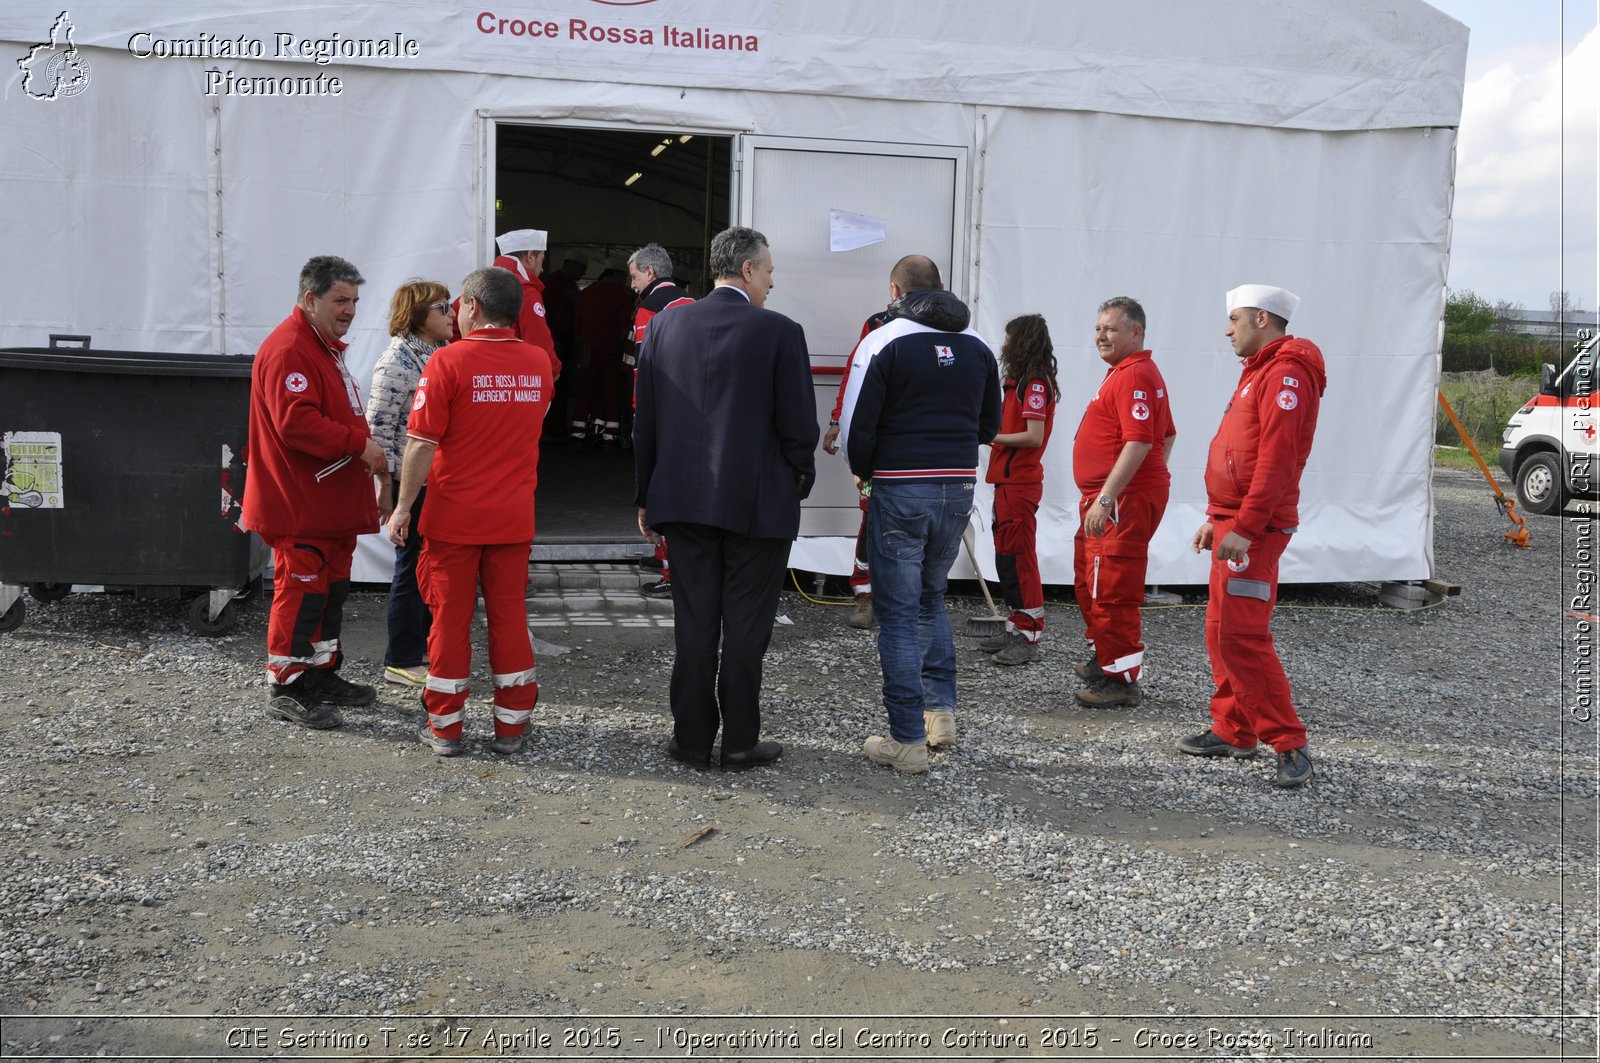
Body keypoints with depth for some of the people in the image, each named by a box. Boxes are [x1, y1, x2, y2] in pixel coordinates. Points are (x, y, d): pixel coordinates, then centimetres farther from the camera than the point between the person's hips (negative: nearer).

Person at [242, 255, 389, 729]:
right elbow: (296, 422, -26)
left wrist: (368, 453, 21)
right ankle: (285, 686, 4)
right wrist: (359, 444, -24)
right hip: (299, 507, -11)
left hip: (333, 502, 11)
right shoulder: (288, 350, -16)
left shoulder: (325, 347, 19)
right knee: (301, 590, -5)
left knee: (331, 590, 15)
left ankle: (323, 675, 26)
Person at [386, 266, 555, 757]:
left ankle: (445, 726, 15)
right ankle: (512, 724, 16)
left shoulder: (448, 360, -12)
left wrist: (403, 507, -6)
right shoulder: (539, 362, 2)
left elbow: (422, 443, -13)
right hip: (514, 515, 3)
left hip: (454, 514, -3)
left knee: (450, 616, 7)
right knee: (510, 615, 10)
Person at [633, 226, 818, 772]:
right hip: (759, 502, -3)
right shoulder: (780, 332, -9)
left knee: (694, 623, 10)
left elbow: (645, 420, 6)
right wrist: (800, 480, 10)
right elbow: (799, 425, -8)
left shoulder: (665, 325, 3)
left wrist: (646, 495, 14)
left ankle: (692, 738, 16)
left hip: (685, 499, 4)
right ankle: (740, 741, 12)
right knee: (746, 625, 5)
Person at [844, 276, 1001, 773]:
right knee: (930, 599, 23)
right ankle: (941, 711, 22)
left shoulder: (883, 343, -5)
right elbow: (989, 426, 15)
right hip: (959, 489, 5)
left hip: (899, 490, -5)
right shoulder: (978, 348, 9)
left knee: (898, 612, 2)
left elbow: (856, 425, -9)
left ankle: (907, 740, 3)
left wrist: (865, 472, 9)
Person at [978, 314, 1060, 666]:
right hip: (1008, 481, 10)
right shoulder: (1022, 382, 16)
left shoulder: (1036, 384, -14)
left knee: (1018, 557, -6)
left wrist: (990, 437, -15)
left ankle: (1029, 636, -1)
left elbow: (1034, 437, -21)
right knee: (1007, 555, 14)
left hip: (1020, 484, -10)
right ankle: (1017, 628, 22)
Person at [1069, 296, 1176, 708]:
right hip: (1105, 496, 12)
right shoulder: (1126, 372, 18)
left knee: (1112, 593, -7)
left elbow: (1139, 442, -26)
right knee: (1089, 584, 21)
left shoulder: (1134, 376, -16)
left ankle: (1123, 680, 1)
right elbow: (1167, 435, 24)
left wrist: (1106, 498, -28)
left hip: (1124, 500, -12)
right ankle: (1103, 659, 35)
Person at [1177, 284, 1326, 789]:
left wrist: (1244, 527, -26)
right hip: (1232, 521, 11)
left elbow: (1277, 459, -23)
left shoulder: (1285, 374, -13)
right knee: (1221, 631, 13)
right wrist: (1216, 518, 23)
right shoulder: (1259, 372, 21)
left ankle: (1290, 745, -8)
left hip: (1254, 528, -11)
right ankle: (1233, 730, 23)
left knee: (1242, 634, -13)